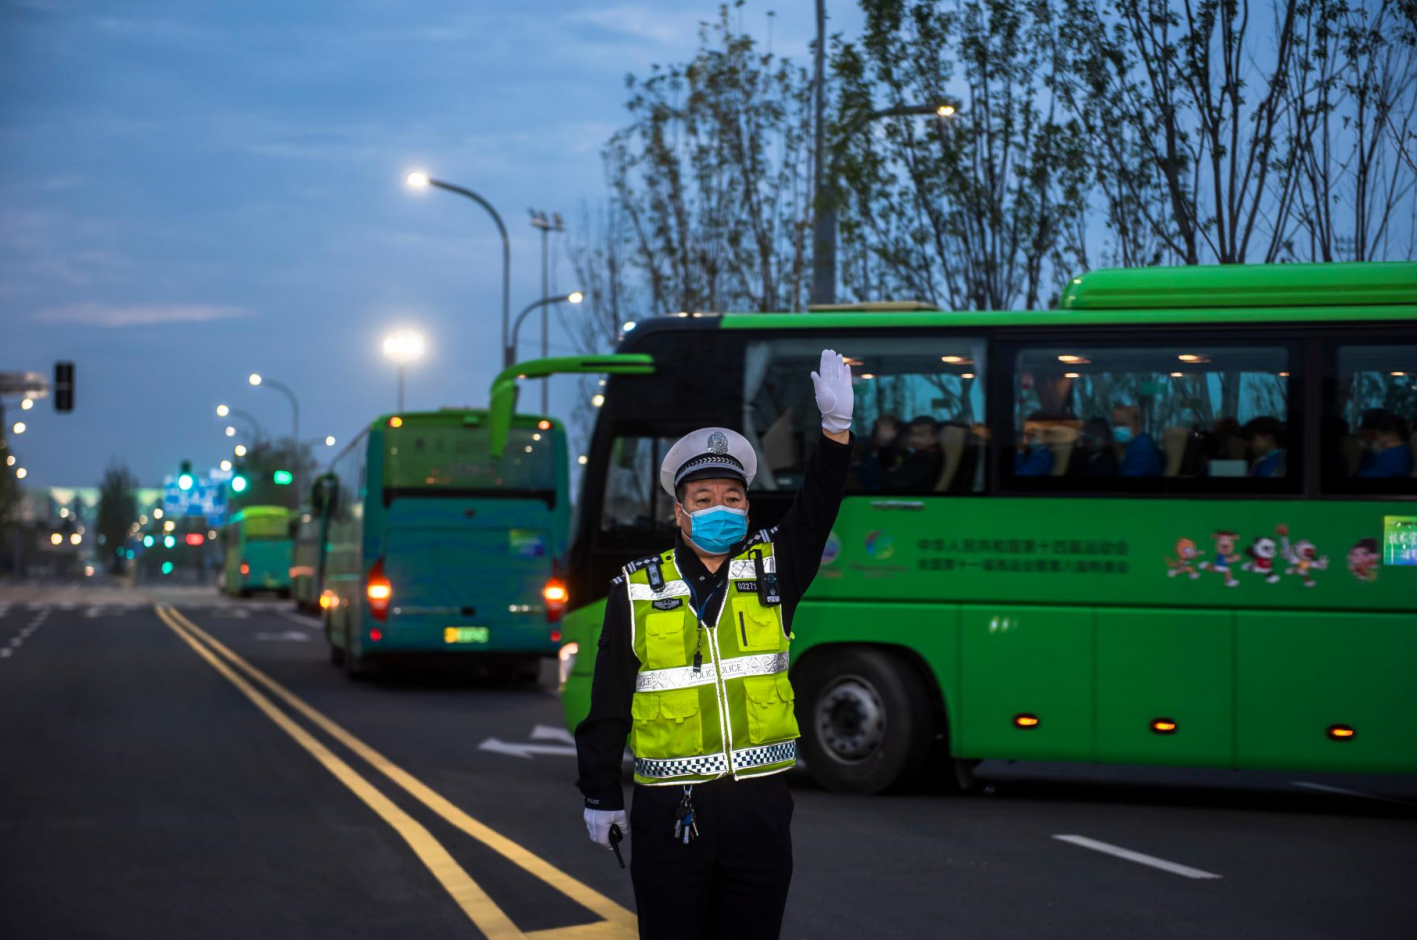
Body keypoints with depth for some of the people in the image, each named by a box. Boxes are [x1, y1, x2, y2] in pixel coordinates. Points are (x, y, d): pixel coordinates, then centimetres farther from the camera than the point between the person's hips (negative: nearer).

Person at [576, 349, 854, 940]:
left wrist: (836, 425, -24)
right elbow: (608, 703, 5)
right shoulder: (637, 591, 2)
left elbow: (816, 510, -10)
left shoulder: (772, 569, 6)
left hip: (759, 803, 2)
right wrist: (600, 794, 5)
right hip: (668, 810, -2)